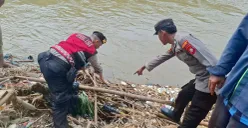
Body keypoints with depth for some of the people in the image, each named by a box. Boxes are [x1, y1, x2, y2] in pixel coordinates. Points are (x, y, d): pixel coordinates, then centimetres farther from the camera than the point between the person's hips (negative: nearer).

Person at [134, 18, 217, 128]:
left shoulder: (182, 39, -18)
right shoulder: (175, 45, 13)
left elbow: (207, 60, -25)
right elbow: (162, 58, 31)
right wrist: (144, 67, 44)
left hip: (210, 81, -10)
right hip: (201, 79, 10)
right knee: (183, 95, 32)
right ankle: (175, 115, 60)